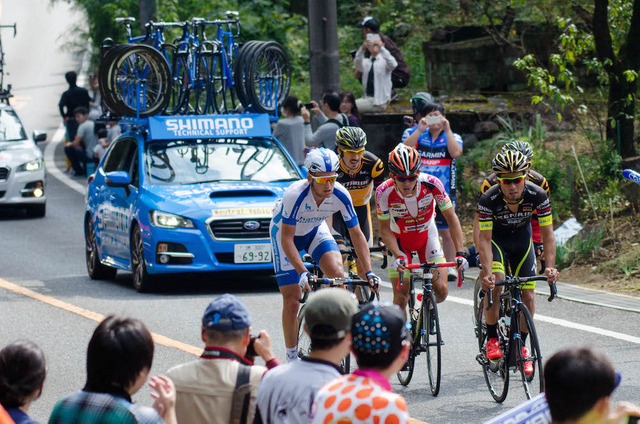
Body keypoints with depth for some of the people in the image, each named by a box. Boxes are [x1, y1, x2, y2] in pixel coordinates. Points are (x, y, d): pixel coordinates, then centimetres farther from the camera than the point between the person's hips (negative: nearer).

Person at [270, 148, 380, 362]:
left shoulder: (340, 195, -27)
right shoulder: (296, 195, -38)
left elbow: (357, 235, -18)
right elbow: (287, 240, -34)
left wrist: (368, 272, -27)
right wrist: (303, 273, -44)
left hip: (314, 230, 3)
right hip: (284, 231, -3)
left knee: (337, 273, -24)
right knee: (292, 299, -8)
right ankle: (292, 358, 7)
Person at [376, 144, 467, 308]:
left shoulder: (431, 184, -29)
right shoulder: (384, 192, -30)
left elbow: (451, 218, -20)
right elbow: (385, 230, -18)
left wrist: (460, 254, -28)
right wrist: (399, 256, -33)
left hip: (426, 236, 1)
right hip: (399, 240, -1)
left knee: (441, 291, -7)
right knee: (401, 296, -9)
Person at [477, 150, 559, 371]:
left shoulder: (537, 196, -28)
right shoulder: (488, 200, -32)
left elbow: (548, 234, -24)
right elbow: (485, 239, -31)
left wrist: (550, 267, -38)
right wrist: (487, 273, -45)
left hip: (522, 239, 2)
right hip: (496, 238, -2)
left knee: (527, 295, -4)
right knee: (495, 284, -27)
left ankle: (521, 346, 15)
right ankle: (491, 338, -10)